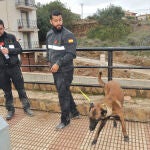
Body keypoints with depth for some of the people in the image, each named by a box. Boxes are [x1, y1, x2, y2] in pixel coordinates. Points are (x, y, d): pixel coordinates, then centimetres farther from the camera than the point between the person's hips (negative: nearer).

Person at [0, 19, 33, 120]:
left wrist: (9, 50, -17)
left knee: (21, 89, 8)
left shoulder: (11, 37, 0)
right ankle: (10, 110, 28)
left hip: (14, 67, -1)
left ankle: (26, 107, 22)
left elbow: (20, 49, -1)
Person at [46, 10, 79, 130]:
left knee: (63, 94, 0)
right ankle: (74, 112, 37)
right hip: (55, 69, 8)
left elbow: (71, 54, -21)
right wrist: (49, 62, 12)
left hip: (65, 70, -7)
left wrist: (58, 64, -22)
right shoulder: (49, 34, 8)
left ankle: (65, 120, 19)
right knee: (65, 92, 18)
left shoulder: (68, 35, -15)